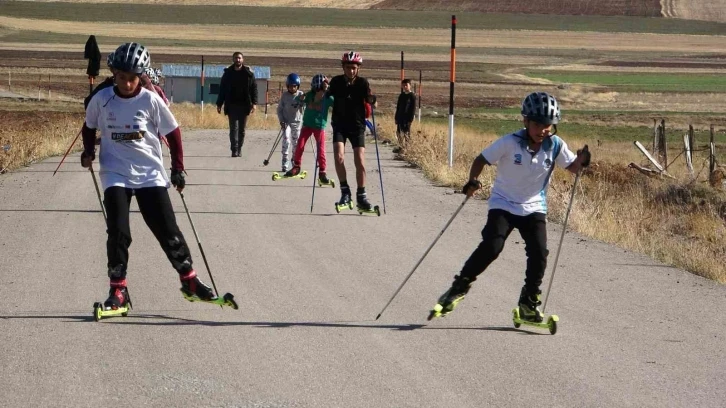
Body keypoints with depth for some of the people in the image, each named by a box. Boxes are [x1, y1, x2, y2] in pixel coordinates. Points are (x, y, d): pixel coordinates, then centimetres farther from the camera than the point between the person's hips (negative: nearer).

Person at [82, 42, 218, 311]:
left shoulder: (151, 101, -8)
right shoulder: (101, 99, -5)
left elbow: (172, 132, 3)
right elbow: (89, 127, 14)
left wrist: (178, 168, 2)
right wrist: (89, 151, -3)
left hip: (150, 174, 0)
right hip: (115, 173, 0)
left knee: (167, 229, 1)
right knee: (118, 231, -11)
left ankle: (189, 279, 16)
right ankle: (118, 289, -1)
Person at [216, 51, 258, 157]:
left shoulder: (249, 74, 2)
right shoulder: (228, 73, 5)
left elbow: (254, 88, 2)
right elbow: (222, 89, 8)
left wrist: (254, 103, -8)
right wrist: (219, 104, 5)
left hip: (244, 105, 0)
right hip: (232, 105, 0)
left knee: (241, 129, 7)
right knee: (234, 128, -8)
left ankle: (239, 149, 16)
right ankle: (234, 150, -13)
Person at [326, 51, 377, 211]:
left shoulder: (362, 83, -6)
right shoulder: (336, 82, -3)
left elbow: (370, 102, -11)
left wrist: (372, 100, -32)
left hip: (357, 126, 0)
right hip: (339, 125, 0)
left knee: (360, 162, -6)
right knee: (339, 156, -19)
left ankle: (361, 196, 7)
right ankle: (345, 191, -5)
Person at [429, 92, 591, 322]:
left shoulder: (555, 146, -9)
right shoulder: (510, 143, -17)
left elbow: (572, 167, 0)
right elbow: (482, 159, -8)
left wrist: (581, 161, -23)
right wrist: (472, 181, -25)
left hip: (534, 207, 3)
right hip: (503, 205, -3)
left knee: (539, 253, -11)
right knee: (491, 247, -19)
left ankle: (529, 304, 7)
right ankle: (459, 287, 0)